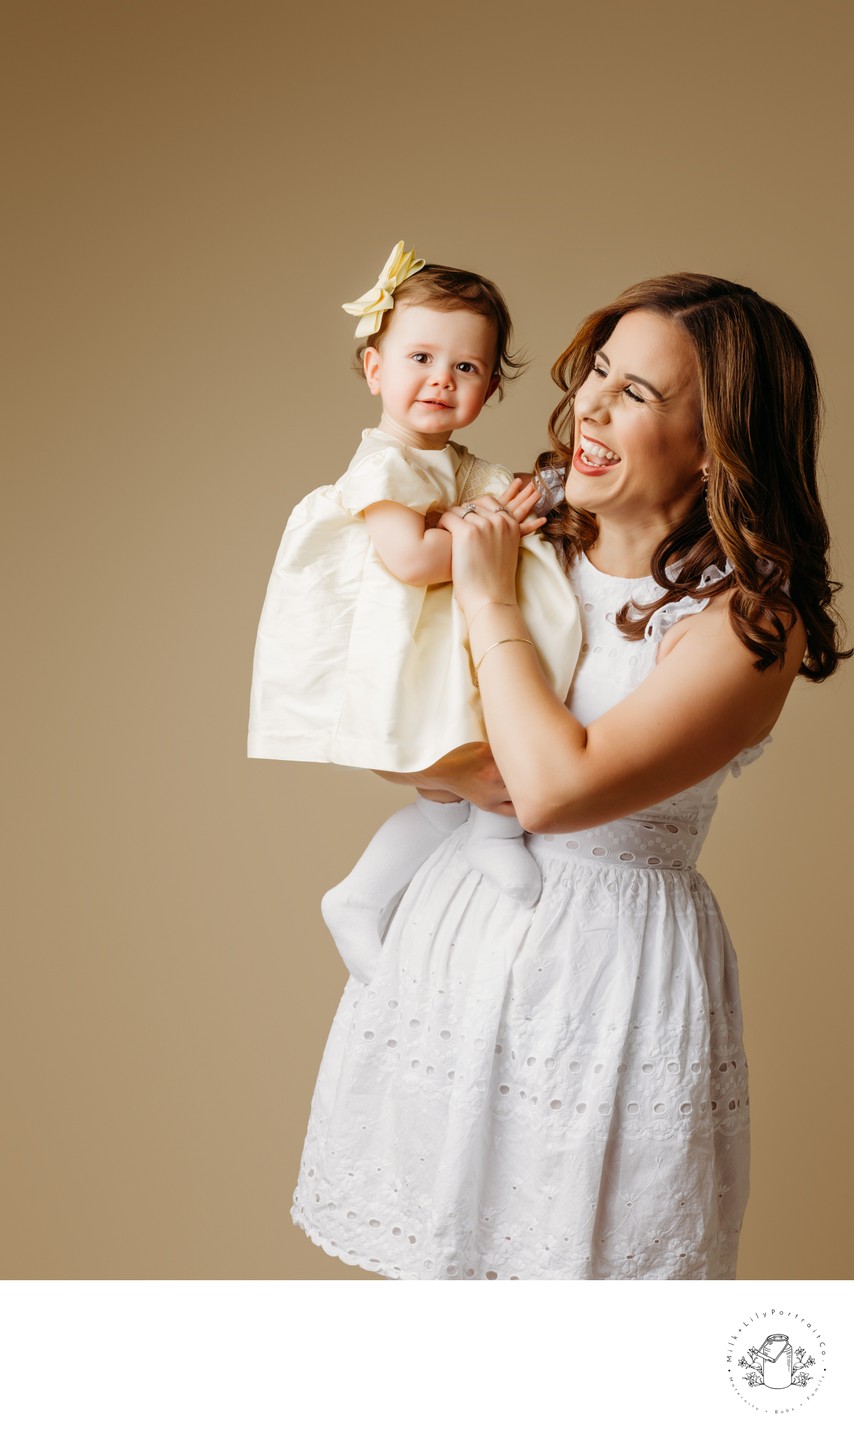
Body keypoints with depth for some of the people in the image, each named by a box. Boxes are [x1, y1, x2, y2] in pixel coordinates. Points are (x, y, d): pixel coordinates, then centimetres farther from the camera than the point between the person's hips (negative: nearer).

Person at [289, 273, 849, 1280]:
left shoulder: (751, 620, -14)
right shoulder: (529, 543, 2)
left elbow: (557, 789, -24)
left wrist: (490, 602, -15)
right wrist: (473, 774, -15)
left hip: (613, 961, -4)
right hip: (459, 927, 5)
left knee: (576, 1256, 9)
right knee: (442, 1248, 15)